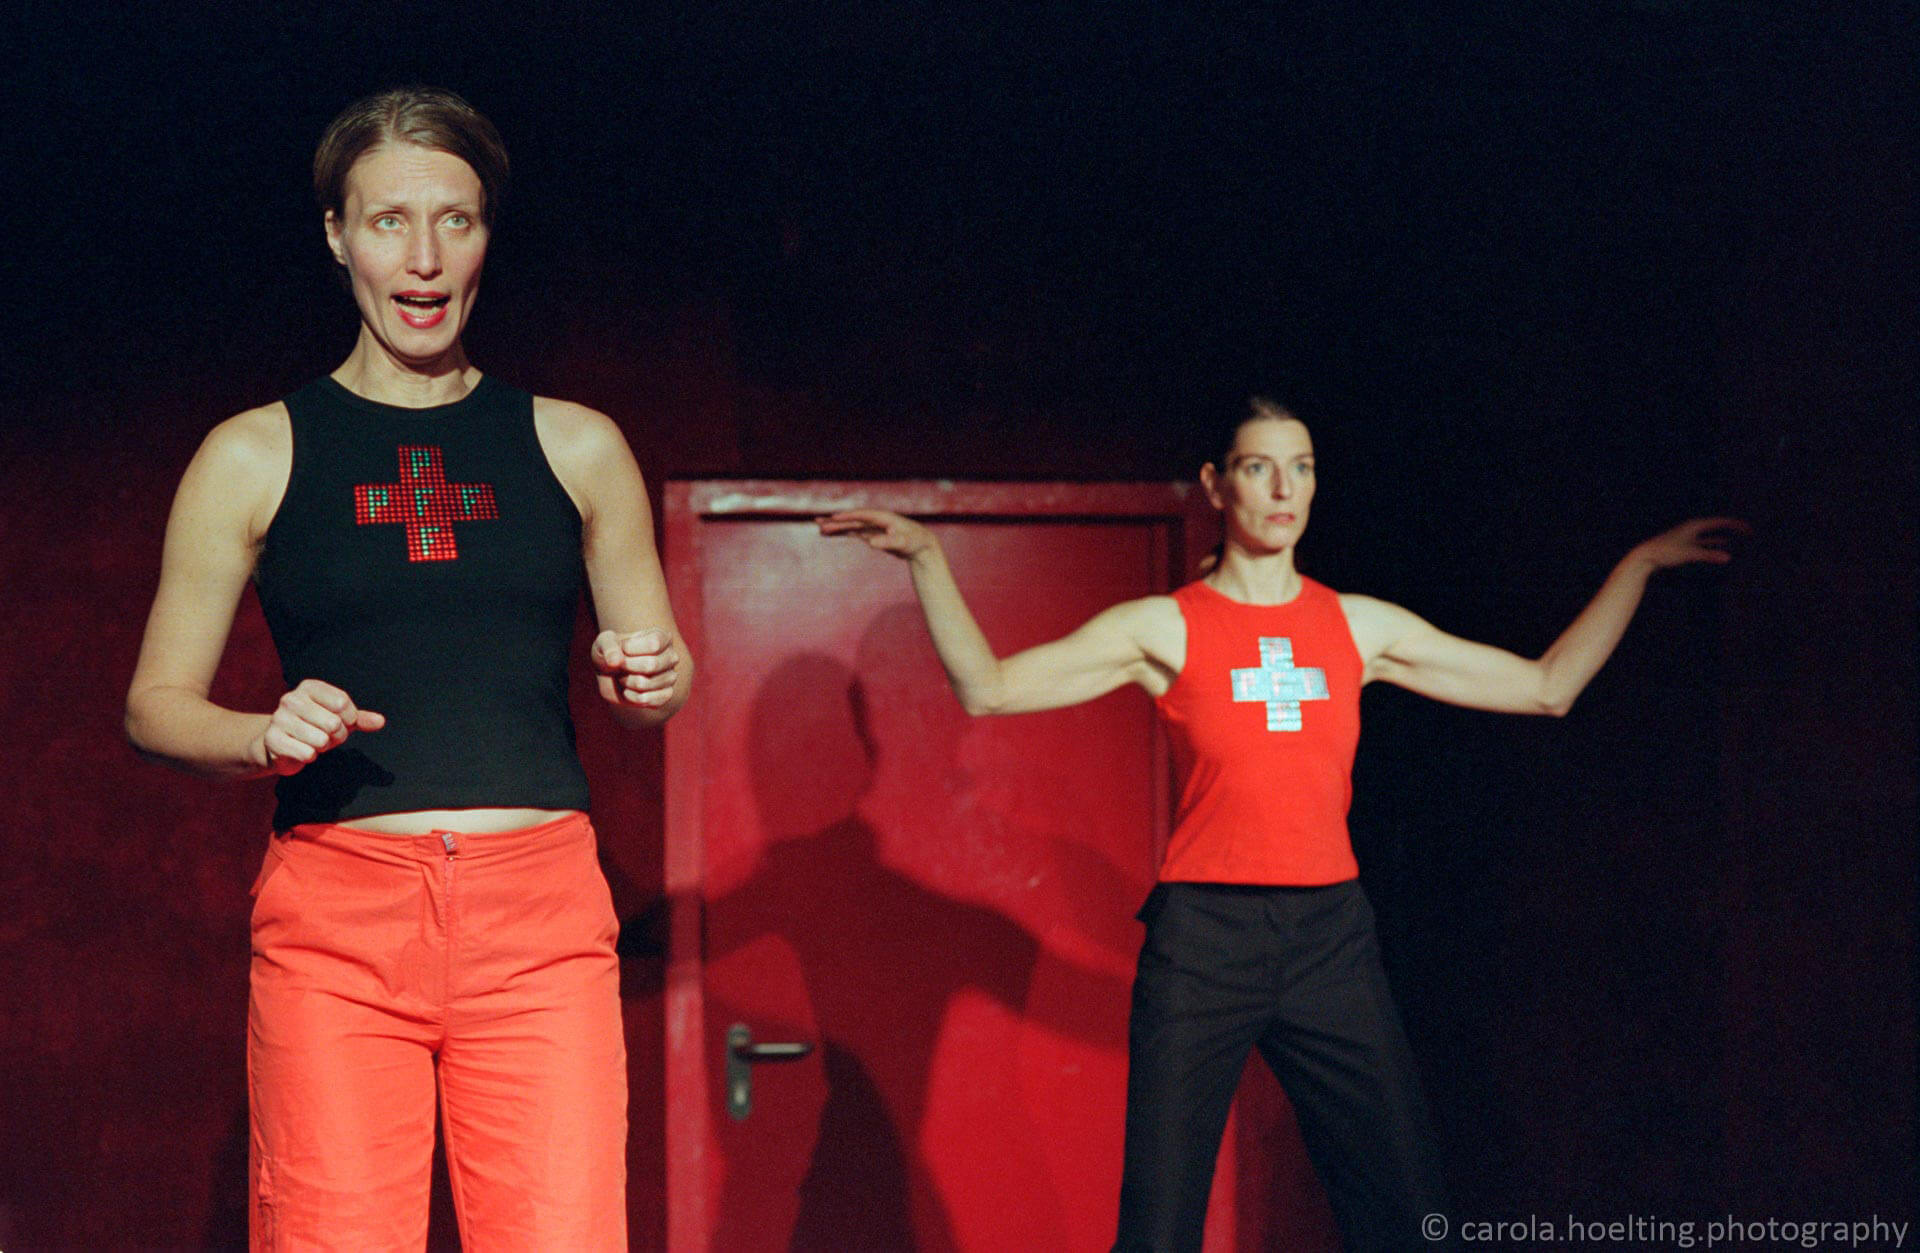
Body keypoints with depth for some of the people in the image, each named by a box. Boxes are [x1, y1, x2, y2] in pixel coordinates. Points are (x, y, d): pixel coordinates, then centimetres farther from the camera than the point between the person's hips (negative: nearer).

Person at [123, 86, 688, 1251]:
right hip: (334, 911, -1)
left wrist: (649, 678, -3)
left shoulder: (577, 446, 13)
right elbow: (157, 703, 11)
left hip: (540, 908, 1)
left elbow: (658, 687, 21)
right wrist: (266, 737, -10)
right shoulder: (257, 455, 9)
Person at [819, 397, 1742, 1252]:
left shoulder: (1359, 628, 11)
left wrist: (1642, 561, 13)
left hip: (1330, 937, 3)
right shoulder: (1164, 629, 3)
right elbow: (986, 689, -3)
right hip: (1203, 940, -3)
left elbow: (1546, 688, 15)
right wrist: (927, 560, -13)